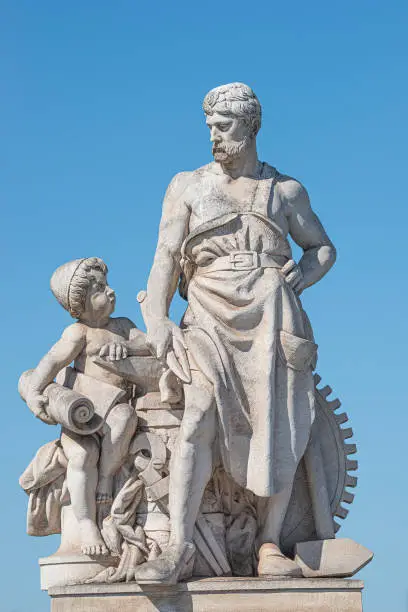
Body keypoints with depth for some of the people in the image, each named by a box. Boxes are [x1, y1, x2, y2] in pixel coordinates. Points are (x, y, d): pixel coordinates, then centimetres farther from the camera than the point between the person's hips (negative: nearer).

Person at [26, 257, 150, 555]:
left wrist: (125, 346, -19)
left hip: (115, 411, 3)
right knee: (84, 454, -32)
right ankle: (87, 526, -27)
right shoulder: (80, 332, -2)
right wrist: (34, 393, -31)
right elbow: (53, 361, -15)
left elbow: (150, 346, 2)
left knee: (124, 415, -34)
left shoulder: (122, 326, 15)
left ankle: (107, 476, -20)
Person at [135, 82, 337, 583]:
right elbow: (166, 257, 5)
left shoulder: (285, 190, 14)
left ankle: (270, 545, -1)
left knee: (279, 427, -6)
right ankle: (178, 547, -21)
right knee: (197, 421, -17)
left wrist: (303, 272, 1)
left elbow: (323, 246, 23)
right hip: (211, 317, -1)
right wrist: (156, 320, -8)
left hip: (271, 314, 1)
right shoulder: (187, 186, 12)